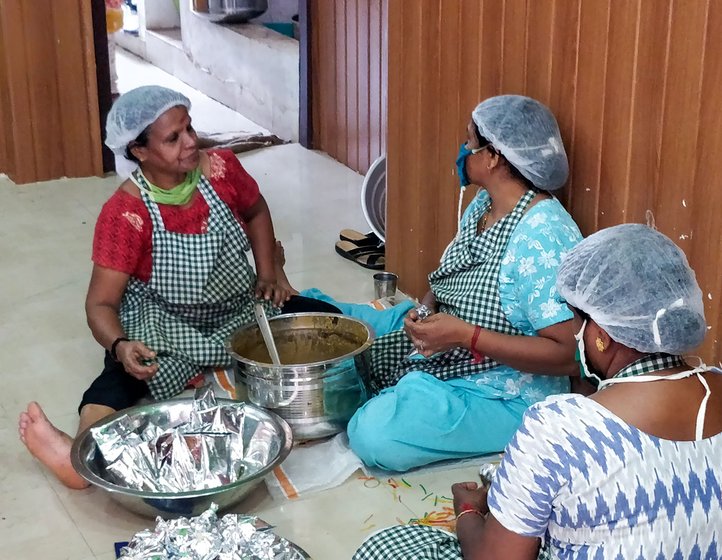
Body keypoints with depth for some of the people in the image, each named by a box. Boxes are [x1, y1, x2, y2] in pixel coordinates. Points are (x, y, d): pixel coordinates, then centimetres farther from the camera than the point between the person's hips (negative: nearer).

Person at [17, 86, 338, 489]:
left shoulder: (221, 168, -11)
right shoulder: (125, 214, -21)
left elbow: (256, 211, 13)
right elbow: (101, 303, -22)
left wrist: (268, 272, 3)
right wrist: (120, 347, -42)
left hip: (241, 312, 5)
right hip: (164, 329, -5)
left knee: (328, 320, -16)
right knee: (131, 369, -38)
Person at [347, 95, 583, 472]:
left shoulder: (543, 234, -26)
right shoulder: (480, 205, 3)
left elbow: (567, 354, -28)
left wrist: (465, 335, -30)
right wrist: (425, 311, -7)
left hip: (508, 394, -9)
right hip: (445, 359, 9)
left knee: (375, 436, -26)